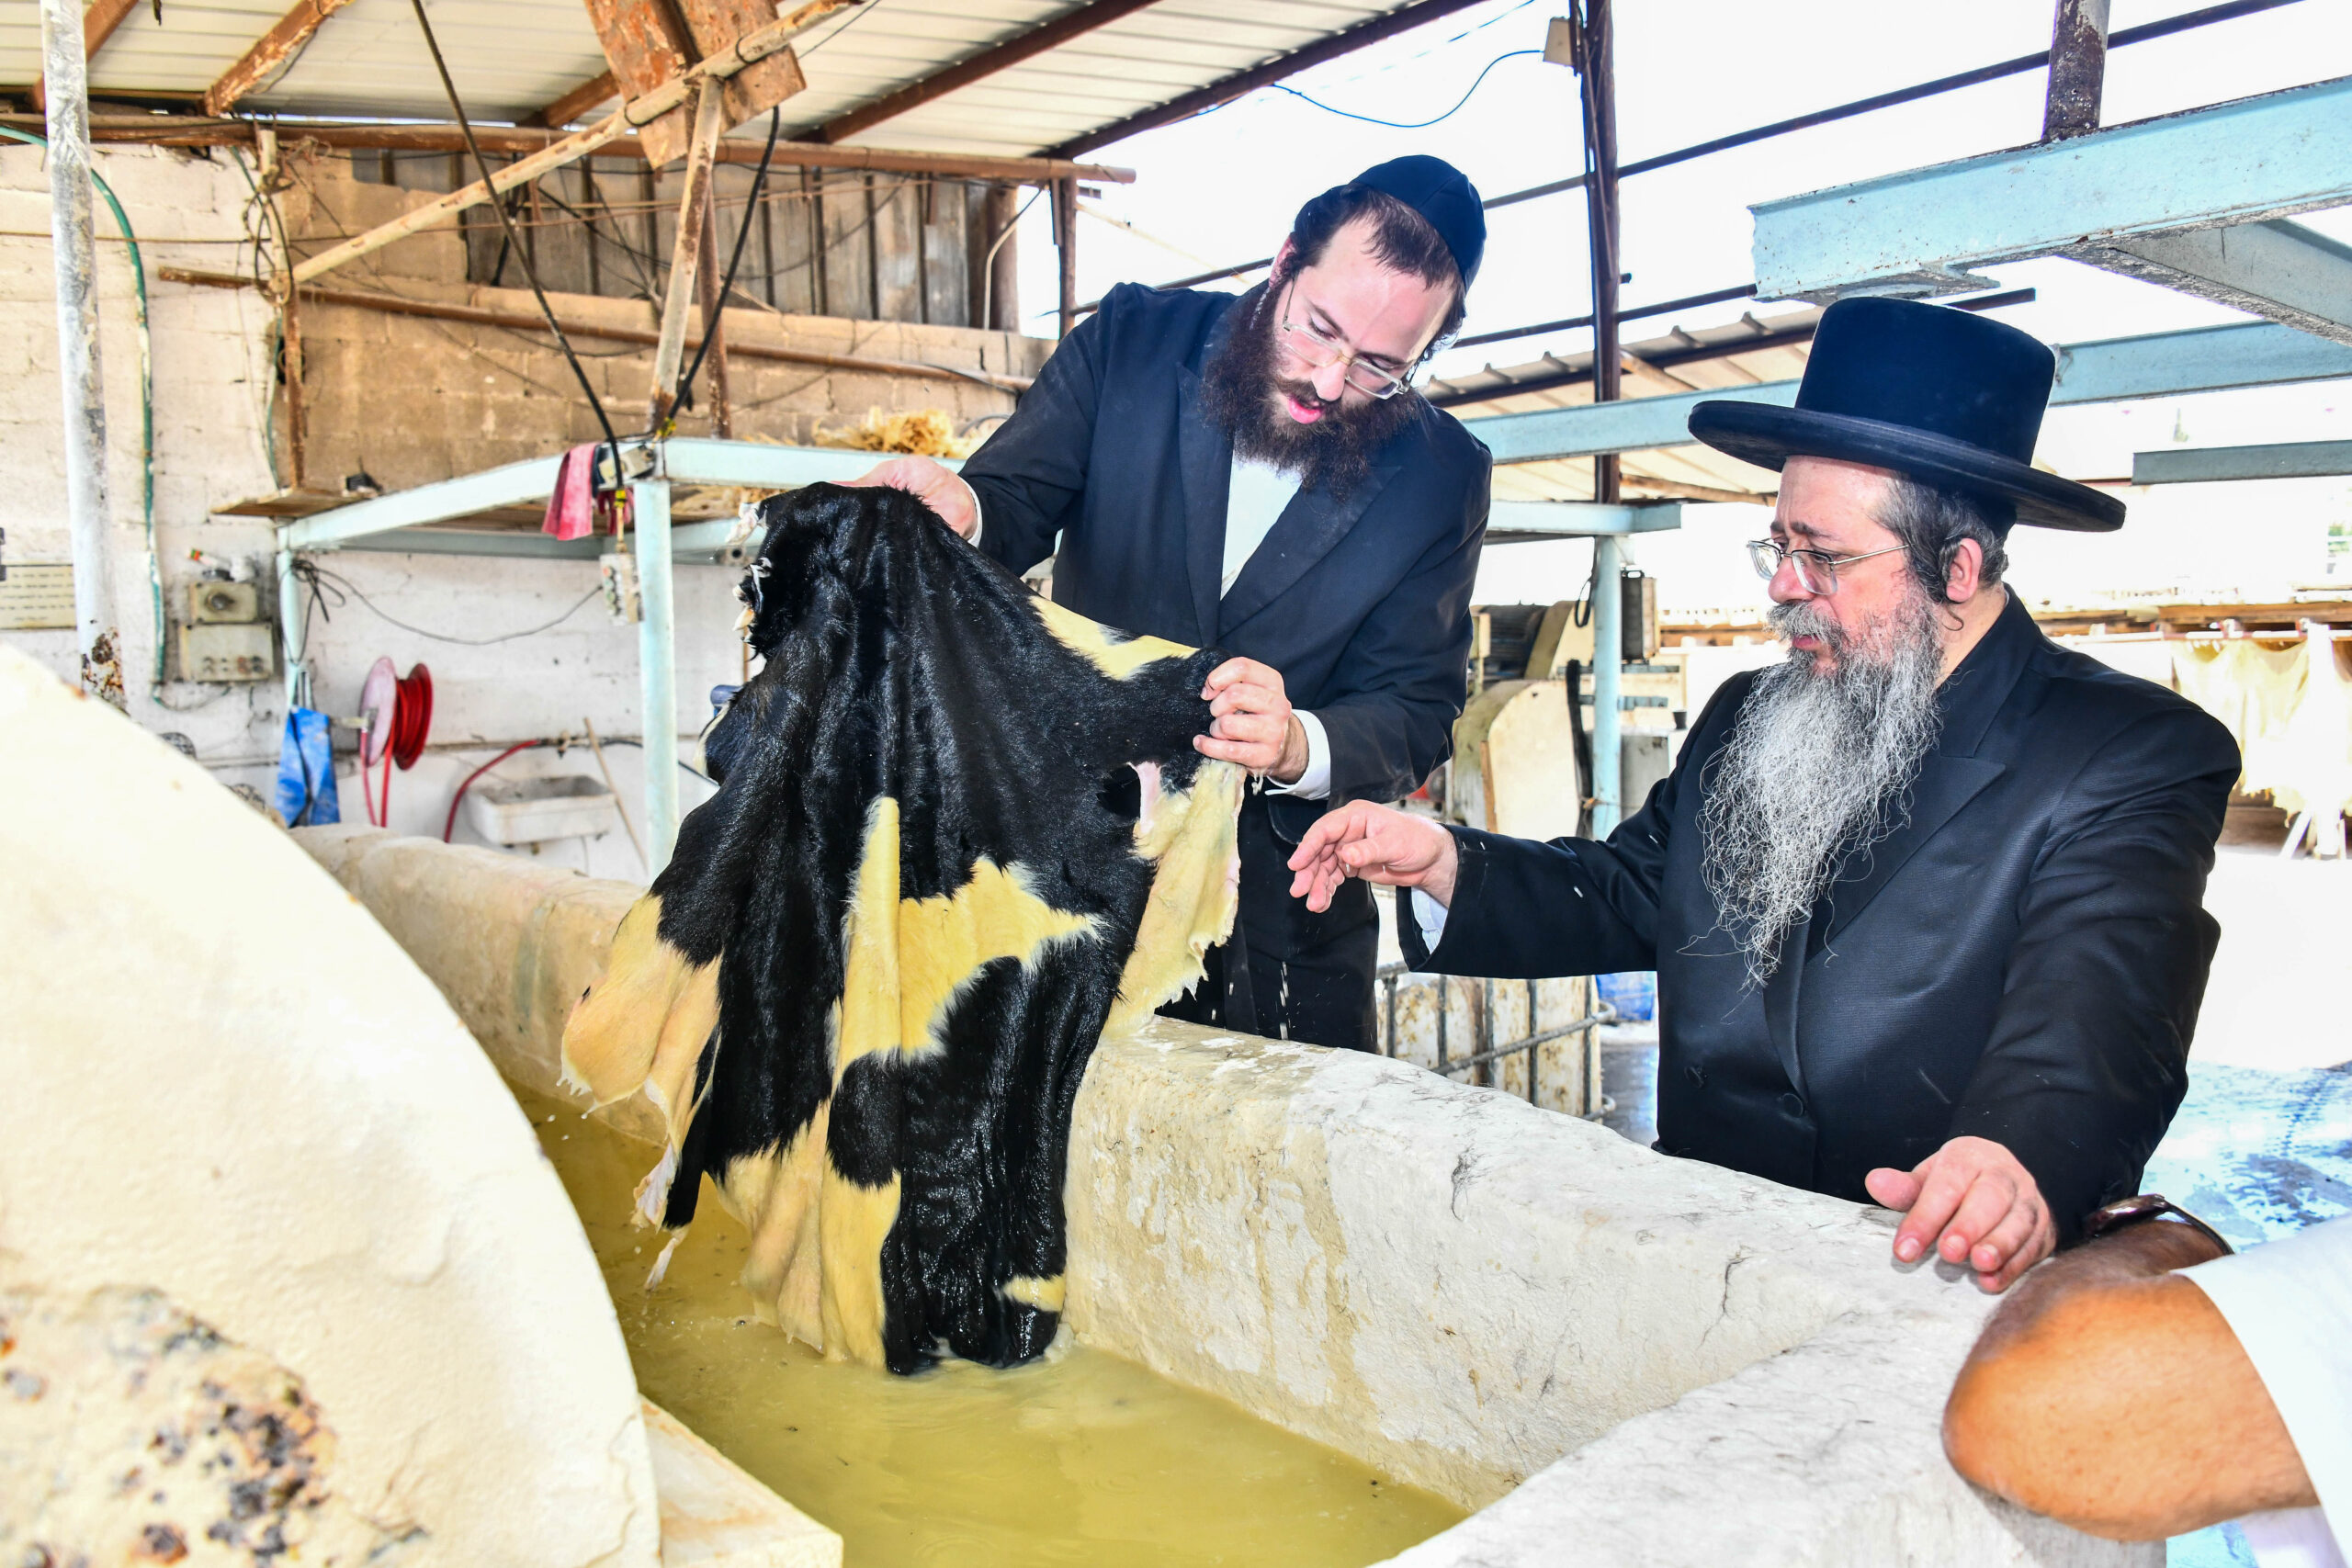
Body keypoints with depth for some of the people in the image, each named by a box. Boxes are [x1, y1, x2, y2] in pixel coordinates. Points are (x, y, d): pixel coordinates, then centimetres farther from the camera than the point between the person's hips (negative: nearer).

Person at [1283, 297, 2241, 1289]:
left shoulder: (2138, 758, -6)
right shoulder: (1743, 722, 14)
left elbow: (2099, 1000, -23)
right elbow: (1627, 893, 21)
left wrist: (2018, 1158, -45)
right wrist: (1444, 862, 3)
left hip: (1947, 1283, -4)